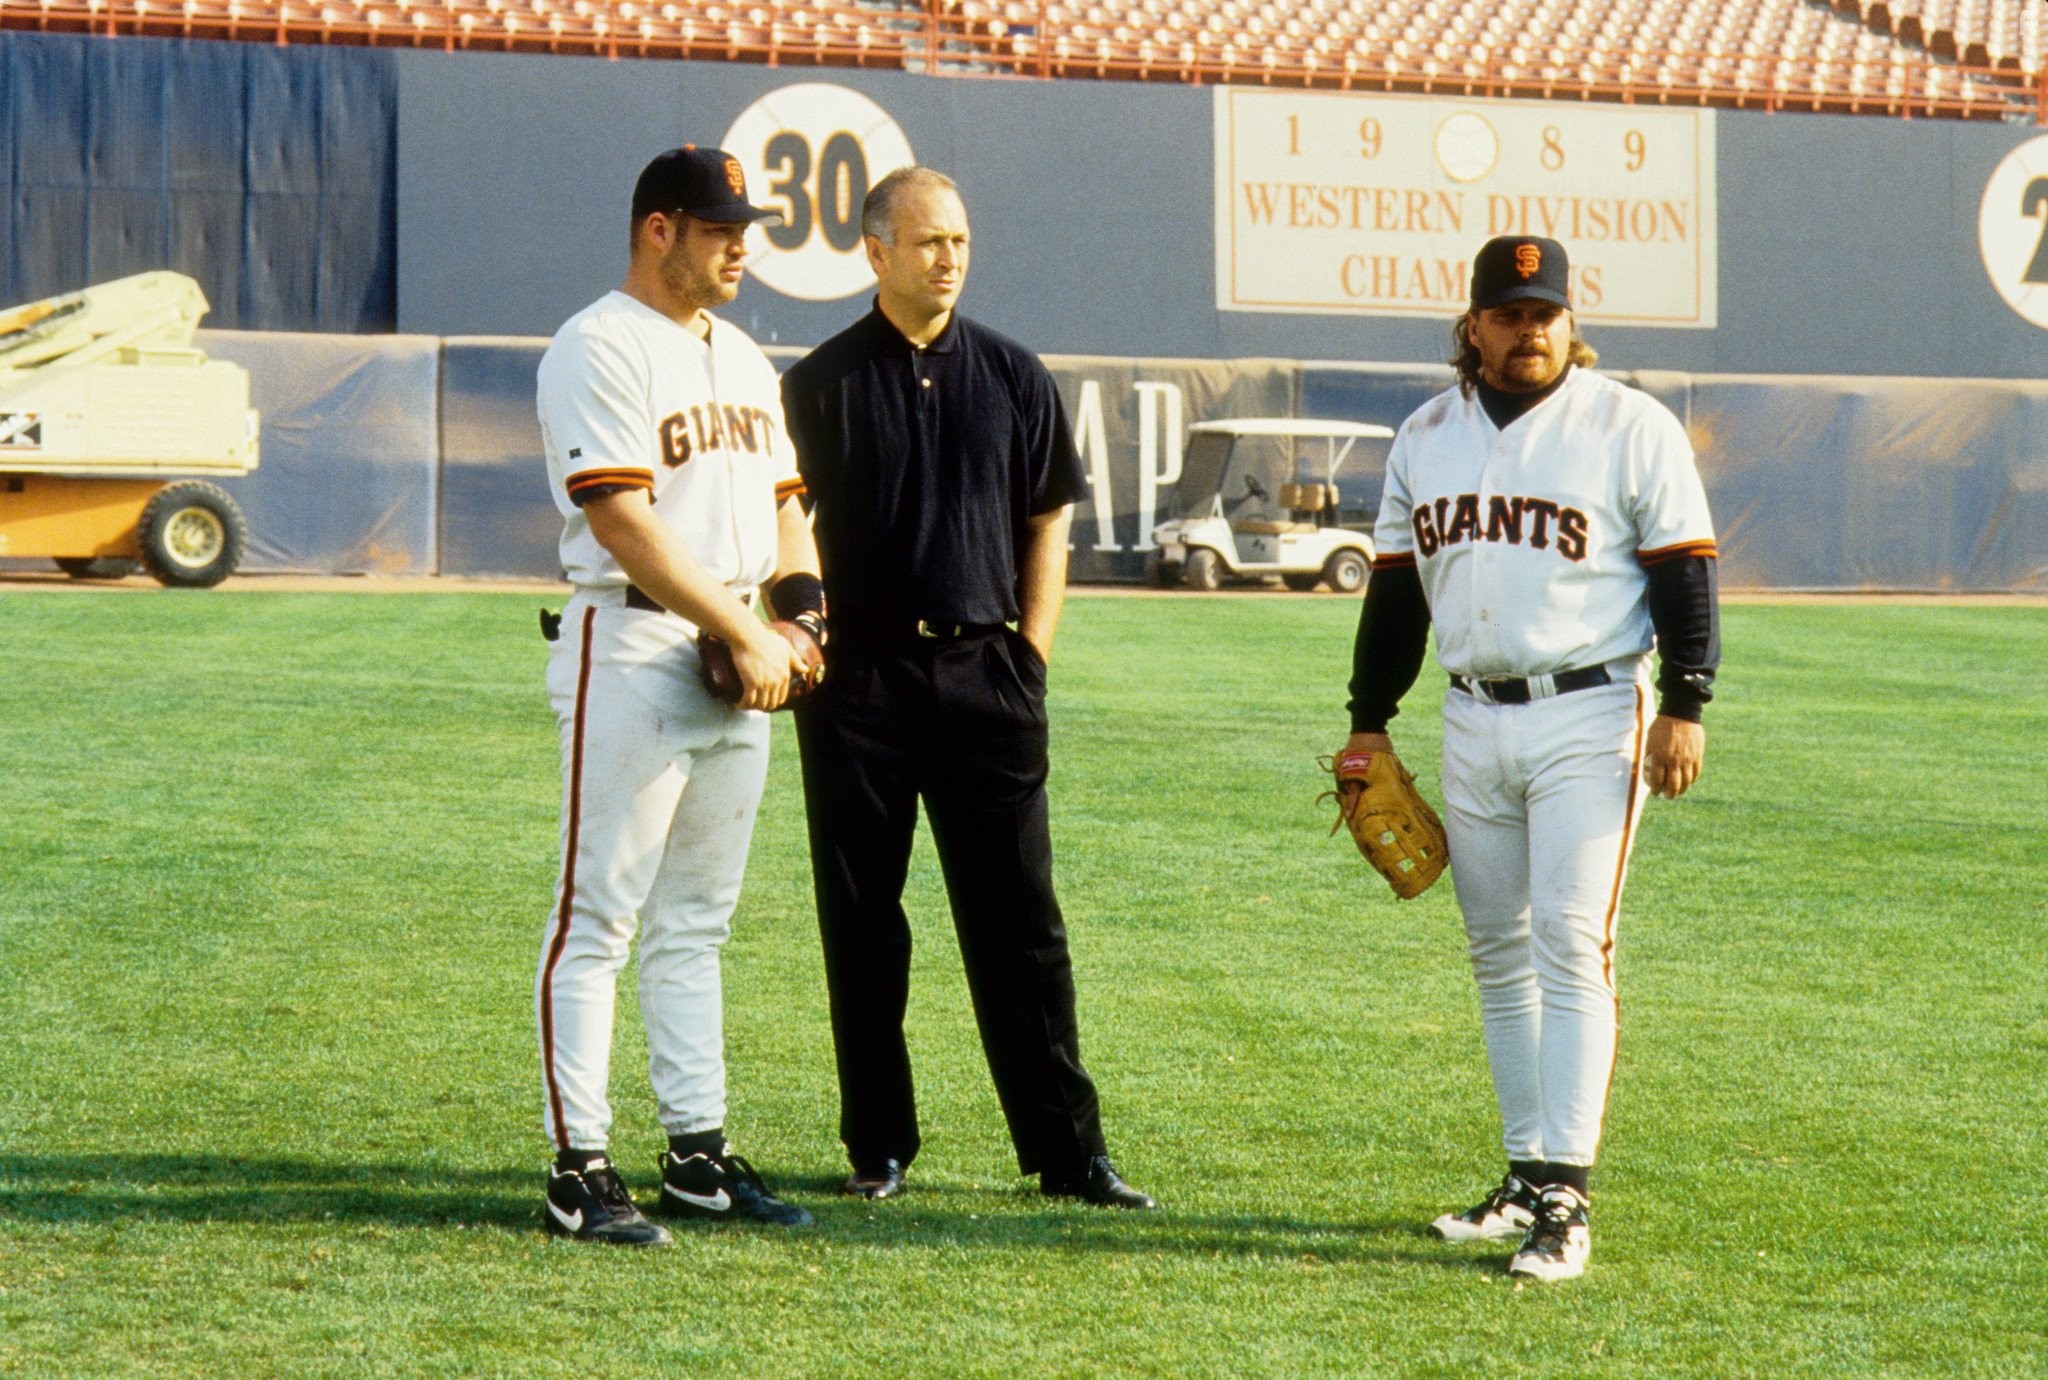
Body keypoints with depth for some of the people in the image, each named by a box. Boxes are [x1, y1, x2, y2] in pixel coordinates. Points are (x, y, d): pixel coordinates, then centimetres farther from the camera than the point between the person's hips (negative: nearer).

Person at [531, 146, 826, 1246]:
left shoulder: (741, 359, 18)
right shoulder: (599, 349, -10)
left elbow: (781, 501, 22)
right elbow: (624, 522, -18)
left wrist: (800, 607, 3)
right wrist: (746, 633, -18)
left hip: (736, 661, 9)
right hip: (631, 651, -9)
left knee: (696, 923, 13)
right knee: (598, 919, -5)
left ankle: (699, 1157, 18)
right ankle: (579, 1172, -3)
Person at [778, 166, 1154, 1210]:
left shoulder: (1012, 377, 10)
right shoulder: (822, 383, 3)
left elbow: (1047, 522, 14)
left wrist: (1031, 654, 5)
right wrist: (803, 645, -9)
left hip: (986, 674, 1)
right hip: (860, 681, -1)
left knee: (1020, 920, 1)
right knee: (861, 925, 4)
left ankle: (1068, 1151, 4)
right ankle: (879, 1147, 13)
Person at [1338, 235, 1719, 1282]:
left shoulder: (1629, 428, -3)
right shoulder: (1425, 438, 12)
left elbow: (1685, 567, -5)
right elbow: (1395, 587, 17)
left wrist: (1685, 705, -13)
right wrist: (1369, 723, 15)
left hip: (1590, 718, -6)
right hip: (1473, 718, 6)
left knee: (1571, 947, -11)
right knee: (1498, 954, 9)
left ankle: (1564, 1196, -12)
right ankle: (1527, 1176, 17)